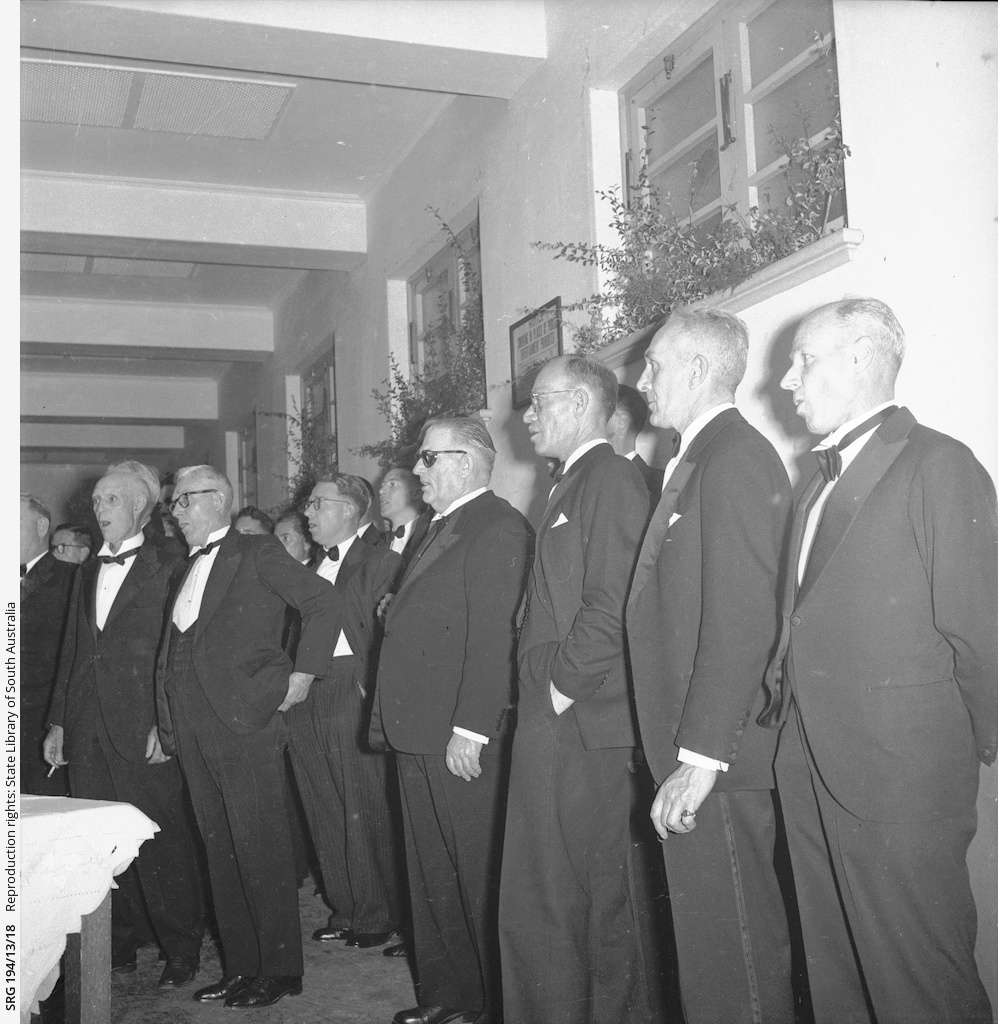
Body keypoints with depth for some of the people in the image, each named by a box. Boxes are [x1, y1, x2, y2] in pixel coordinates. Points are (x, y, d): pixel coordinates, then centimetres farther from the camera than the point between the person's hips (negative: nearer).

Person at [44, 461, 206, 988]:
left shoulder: (169, 564, -3)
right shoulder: (89, 570, 18)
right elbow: (72, 651, 19)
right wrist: (58, 722, 15)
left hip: (145, 731, -6)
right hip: (88, 731, 6)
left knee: (162, 841, 0)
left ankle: (181, 951, 13)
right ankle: (118, 945, 23)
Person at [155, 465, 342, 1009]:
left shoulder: (259, 554, -2)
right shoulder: (185, 571, 20)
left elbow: (325, 601, -9)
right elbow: (172, 652, 20)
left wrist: (302, 674, -10)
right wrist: (164, 724, 12)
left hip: (246, 720, -7)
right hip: (192, 729, 7)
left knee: (261, 848, -2)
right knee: (219, 850, 11)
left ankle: (279, 968, 9)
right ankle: (240, 965, 21)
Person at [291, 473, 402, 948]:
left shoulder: (381, 563, -3)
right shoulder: (309, 570, 19)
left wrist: (370, 689, -18)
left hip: (351, 692, -7)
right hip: (304, 696, 7)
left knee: (364, 811, -2)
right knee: (324, 814, 12)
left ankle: (377, 915, 11)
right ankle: (344, 909, 23)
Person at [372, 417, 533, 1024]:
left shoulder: (499, 528, -13)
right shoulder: (442, 529, 18)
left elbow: (493, 637, -20)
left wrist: (469, 731, -23)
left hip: (465, 741, -10)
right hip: (419, 735, 10)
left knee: (481, 878, 2)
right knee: (432, 876, 17)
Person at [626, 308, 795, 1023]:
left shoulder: (736, 459, -13)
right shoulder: (701, 458, 17)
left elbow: (742, 623, -21)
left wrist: (698, 758, -21)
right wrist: (681, 750, 14)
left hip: (716, 758, -10)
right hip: (694, 751, 10)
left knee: (728, 949, 0)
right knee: (707, 936, 17)